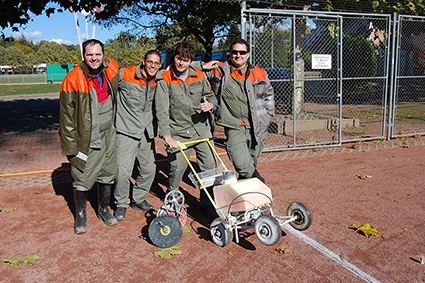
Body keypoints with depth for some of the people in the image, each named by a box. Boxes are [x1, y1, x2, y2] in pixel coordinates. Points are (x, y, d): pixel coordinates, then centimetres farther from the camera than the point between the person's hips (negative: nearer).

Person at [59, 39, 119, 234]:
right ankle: (80, 215, 27)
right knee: (82, 180, 2)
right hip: (86, 140, -5)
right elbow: (67, 117, -12)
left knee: (108, 176, 16)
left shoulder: (111, 68, -1)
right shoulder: (73, 79, -15)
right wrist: (71, 147, -12)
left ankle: (103, 209, 38)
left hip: (108, 135, 5)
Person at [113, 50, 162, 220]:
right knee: (123, 170, -9)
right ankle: (121, 204, 15)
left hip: (147, 133, 5)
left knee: (149, 169, 9)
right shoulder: (124, 75, -7)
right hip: (126, 131, -5)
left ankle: (139, 200, 31)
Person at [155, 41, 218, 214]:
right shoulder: (164, 80, -5)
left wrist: (210, 104, -9)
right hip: (178, 132, -3)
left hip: (201, 129, 4)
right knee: (177, 168, -3)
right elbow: (161, 110, -11)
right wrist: (166, 135, -21)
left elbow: (210, 95, 17)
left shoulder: (199, 76, 6)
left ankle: (207, 202, 24)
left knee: (210, 166, 4)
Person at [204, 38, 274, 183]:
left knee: (251, 163, 10)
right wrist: (204, 66, -7)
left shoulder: (259, 73, 8)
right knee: (241, 165, -16)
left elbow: (269, 94, 21)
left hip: (257, 128, 2)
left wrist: (267, 116, 13)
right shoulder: (219, 71, 3)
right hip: (234, 127, -2)